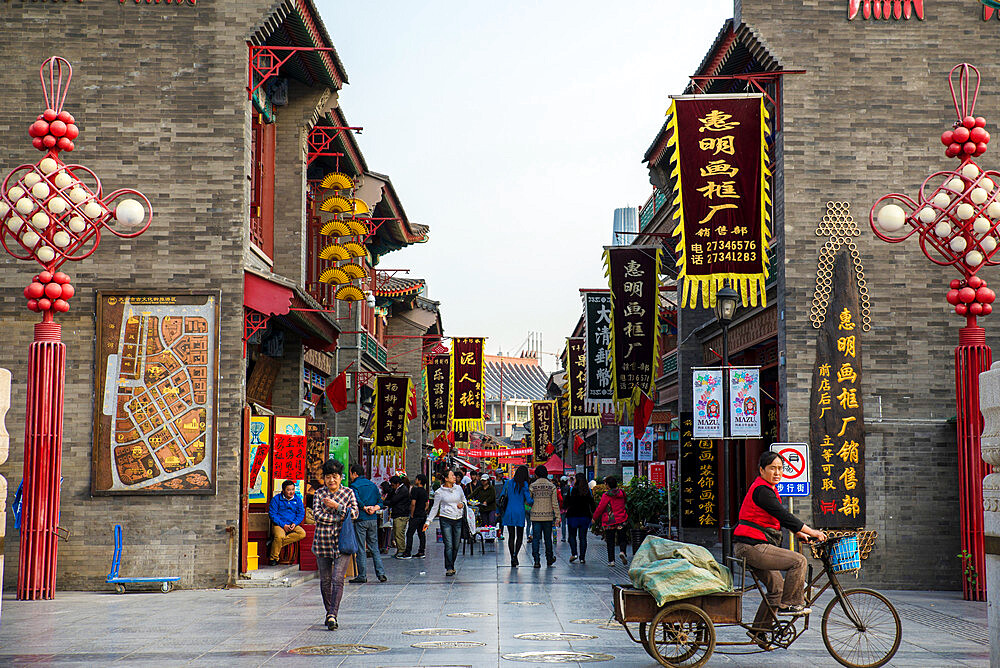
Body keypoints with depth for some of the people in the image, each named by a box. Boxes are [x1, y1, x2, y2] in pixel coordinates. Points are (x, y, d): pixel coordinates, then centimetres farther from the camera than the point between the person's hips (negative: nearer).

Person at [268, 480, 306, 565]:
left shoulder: (298, 499, 9)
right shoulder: (276, 499, -2)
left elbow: (301, 514, 9)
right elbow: (272, 514, -7)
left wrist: (294, 524, -10)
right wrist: (283, 525, -16)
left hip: (293, 525, 4)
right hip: (279, 525, -4)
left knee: (302, 534, -25)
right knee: (279, 536, -36)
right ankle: (273, 558, -14)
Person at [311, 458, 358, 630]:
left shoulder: (349, 492, 7)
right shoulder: (319, 494, 7)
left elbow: (354, 513, -2)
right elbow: (317, 514, -5)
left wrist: (336, 506, -11)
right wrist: (340, 518, -9)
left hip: (343, 540, -1)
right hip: (323, 540, 2)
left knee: (338, 579, -12)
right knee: (325, 580, 8)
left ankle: (333, 615, -16)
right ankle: (329, 612, 24)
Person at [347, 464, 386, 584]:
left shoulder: (354, 485, -7)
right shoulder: (372, 485, 14)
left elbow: (356, 501, -23)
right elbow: (380, 501, 11)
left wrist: (365, 508, -9)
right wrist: (374, 508, -5)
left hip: (360, 519, -6)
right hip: (373, 520, 6)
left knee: (360, 548, 0)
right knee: (374, 547, 11)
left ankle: (362, 576, 2)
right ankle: (381, 573, 6)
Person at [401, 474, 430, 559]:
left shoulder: (415, 490, -13)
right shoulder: (424, 491, 12)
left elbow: (413, 503, -18)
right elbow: (427, 503, 20)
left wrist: (412, 514, -11)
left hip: (416, 516, -8)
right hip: (423, 515, 8)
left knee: (409, 533, -5)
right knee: (421, 533, 9)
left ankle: (407, 553, -7)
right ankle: (422, 552, 9)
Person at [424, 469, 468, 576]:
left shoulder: (458, 488, 8)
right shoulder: (439, 492, 0)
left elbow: (464, 499, 23)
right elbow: (435, 508, 6)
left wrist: (462, 504, -1)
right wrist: (428, 521, 3)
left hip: (458, 519, 3)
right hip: (446, 520, -3)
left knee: (456, 546, 4)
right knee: (448, 545, -9)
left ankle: (451, 566, 19)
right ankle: (449, 568, -4)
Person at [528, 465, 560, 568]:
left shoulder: (532, 486, -4)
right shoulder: (552, 486, -2)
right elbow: (555, 503, -2)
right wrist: (557, 517, 2)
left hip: (535, 516, -1)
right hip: (548, 516, 1)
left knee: (536, 538, 2)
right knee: (548, 538, 13)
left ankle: (537, 560, -6)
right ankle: (549, 559, 24)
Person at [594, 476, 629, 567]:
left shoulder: (607, 495, -12)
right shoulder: (621, 493, 3)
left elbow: (600, 508, -8)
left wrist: (595, 517, 6)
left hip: (609, 521, -3)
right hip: (621, 520, 3)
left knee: (610, 541, 6)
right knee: (622, 539, 9)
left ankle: (611, 560, 4)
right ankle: (622, 551, -19)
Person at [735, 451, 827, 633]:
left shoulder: (768, 488, 18)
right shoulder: (762, 490, -16)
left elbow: (781, 516, 25)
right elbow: (784, 516, -21)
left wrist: (800, 533, 16)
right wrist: (812, 532, -19)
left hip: (750, 547, 11)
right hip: (752, 547, -11)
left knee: (777, 586, 19)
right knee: (799, 561, -17)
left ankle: (759, 629, 26)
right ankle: (789, 604, -7)